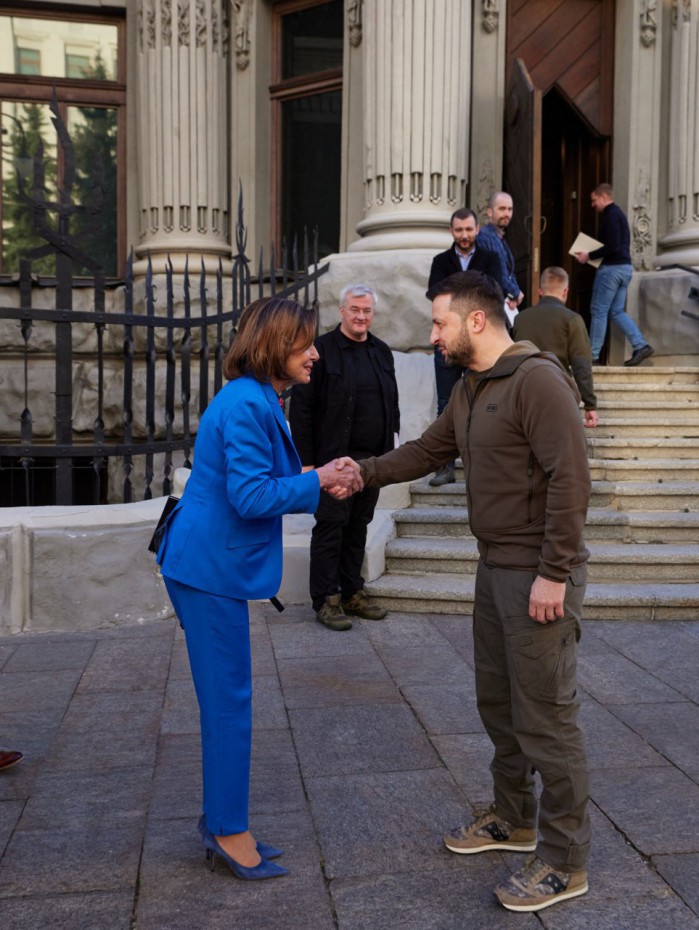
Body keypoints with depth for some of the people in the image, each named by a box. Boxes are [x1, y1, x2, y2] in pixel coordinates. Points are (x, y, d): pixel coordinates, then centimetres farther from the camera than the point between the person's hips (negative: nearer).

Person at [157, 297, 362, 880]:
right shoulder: (246, 406, -19)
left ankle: (223, 825, 29)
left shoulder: (259, 402, 14)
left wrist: (323, 486, 5)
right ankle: (228, 832, 16)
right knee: (229, 702, 1)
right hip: (210, 569, -10)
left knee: (225, 701, 16)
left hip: (208, 566, 10)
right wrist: (316, 483, -12)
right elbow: (250, 497, -23)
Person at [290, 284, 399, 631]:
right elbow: (301, 409, -9)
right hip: (335, 459, -6)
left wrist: (391, 445, 13)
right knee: (330, 527, -1)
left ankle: (352, 594, 23)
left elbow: (392, 403, 21)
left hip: (373, 459, 6)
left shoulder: (382, 352, 13)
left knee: (358, 527, 13)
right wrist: (306, 460, -12)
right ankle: (326, 600, 9)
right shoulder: (322, 350, -6)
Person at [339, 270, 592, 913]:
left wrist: (553, 572, -22)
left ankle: (564, 862, 16)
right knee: (498, 701, 19)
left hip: (539, 573, -9)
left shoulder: (538, 379, -17)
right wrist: (364, 472, 4)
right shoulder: (470, 390, 12)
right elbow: (427, 451, 16)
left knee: (545, 715, 0)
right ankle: (514, 819, 38)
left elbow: (570, 479, -22)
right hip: (496, 569, 9)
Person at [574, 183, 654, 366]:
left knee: (598, 311, -4)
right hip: (625, 267, 10)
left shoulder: (611, 215, -12)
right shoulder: (618, 213, 19)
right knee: (616, 312, 12)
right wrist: (592, 254, 16)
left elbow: (613, 246, -21)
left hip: (612, 267, -10)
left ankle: (593, 356, 0)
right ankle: (641, 346, 4)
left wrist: (589, 256, -14)